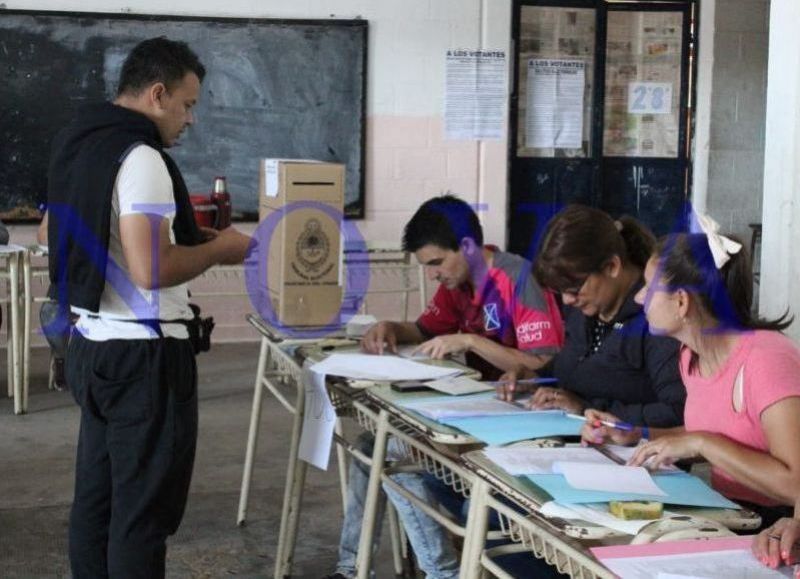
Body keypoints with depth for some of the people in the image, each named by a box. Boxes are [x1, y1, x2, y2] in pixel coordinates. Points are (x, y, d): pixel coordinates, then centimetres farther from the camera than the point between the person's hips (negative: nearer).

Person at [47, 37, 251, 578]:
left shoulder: (79, 146, 11)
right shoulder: (139, 157, -18)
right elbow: (150, 270, -26)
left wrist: (195, 240, 16)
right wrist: (218, 249, -10)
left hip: (93, 346, 10)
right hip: (142, 355, -10)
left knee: (97, 498, 16)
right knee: (143, 509, -1)